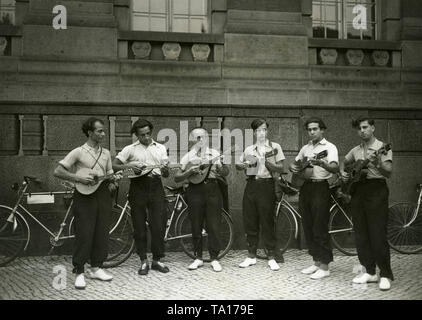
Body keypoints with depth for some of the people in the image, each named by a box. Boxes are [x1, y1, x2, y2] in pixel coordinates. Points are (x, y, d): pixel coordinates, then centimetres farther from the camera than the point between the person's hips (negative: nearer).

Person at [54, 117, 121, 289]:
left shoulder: (106, 153, 12)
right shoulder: (78, 152, -5)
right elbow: (58, 171, -8)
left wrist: (113, 179, -3)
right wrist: (79, 178, -17)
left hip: (102, 193, 5)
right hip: (84, 195, -5)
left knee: (102, 233, 8)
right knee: (84, 235, -5)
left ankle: (96, 268, 21)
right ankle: (79, 272, 5)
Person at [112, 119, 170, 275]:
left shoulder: (160, 148, 13)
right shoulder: (130, 149, 7)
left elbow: (166, 174, 10)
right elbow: (114, 165, 3)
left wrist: (164, 170, -13)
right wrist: (129, 166, -13)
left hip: (155, 186, 1)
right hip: (138, 187, -1)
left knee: (158, 226, -1)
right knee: (139, 226, 2)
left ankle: (157, 260, 12)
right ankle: (144, 261, 13)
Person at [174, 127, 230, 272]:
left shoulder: (215, 154, 10)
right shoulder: (188, 157, 7)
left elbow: (225, 174, 7)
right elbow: (177, 178, 3)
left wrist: (221, 167, -14)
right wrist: (189, 172, -12)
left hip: (212, 190, 0)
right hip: (195, 191, 0)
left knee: (213, 226, 0)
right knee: (196, 226, 4)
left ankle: (214, 258, 9)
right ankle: (198, 258, 16)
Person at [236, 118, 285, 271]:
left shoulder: (274, 147, 4)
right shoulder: (249, 149, 15)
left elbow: (280, 169, -1)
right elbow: (237, 165, 20)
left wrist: (266, 162, -16)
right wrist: (243, 165, -2)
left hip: (266, 185, -4)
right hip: (251, 185, 4)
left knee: (267, 222, -2)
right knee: (250, 222, 6)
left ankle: (271, 257, 8)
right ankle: (251, 256, 17)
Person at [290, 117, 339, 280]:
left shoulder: (329, 147, -4)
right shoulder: (305, 148, 17)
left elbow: (335, 168, -19)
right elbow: (294, 164, 23)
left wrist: (321, 163, -38)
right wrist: (294, 168, -1)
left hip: (320, 188, -7)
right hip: (305, 187, 7)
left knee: (320, 228, -7)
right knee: (308, 228, 10)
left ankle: (324, 267, 0)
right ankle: (316, 262, 21)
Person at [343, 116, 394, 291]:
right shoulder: (355, 150, 14)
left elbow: (388, 173, -12)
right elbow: (345, 162, 32)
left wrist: (377, 163, -30)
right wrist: (343, 172, 11)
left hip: (376, 190, -6)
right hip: (357, 191, 6)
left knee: (378, 235, -8)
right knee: (361, 235, 7)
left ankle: (385, 275, 1)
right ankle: (370, 272, 17)